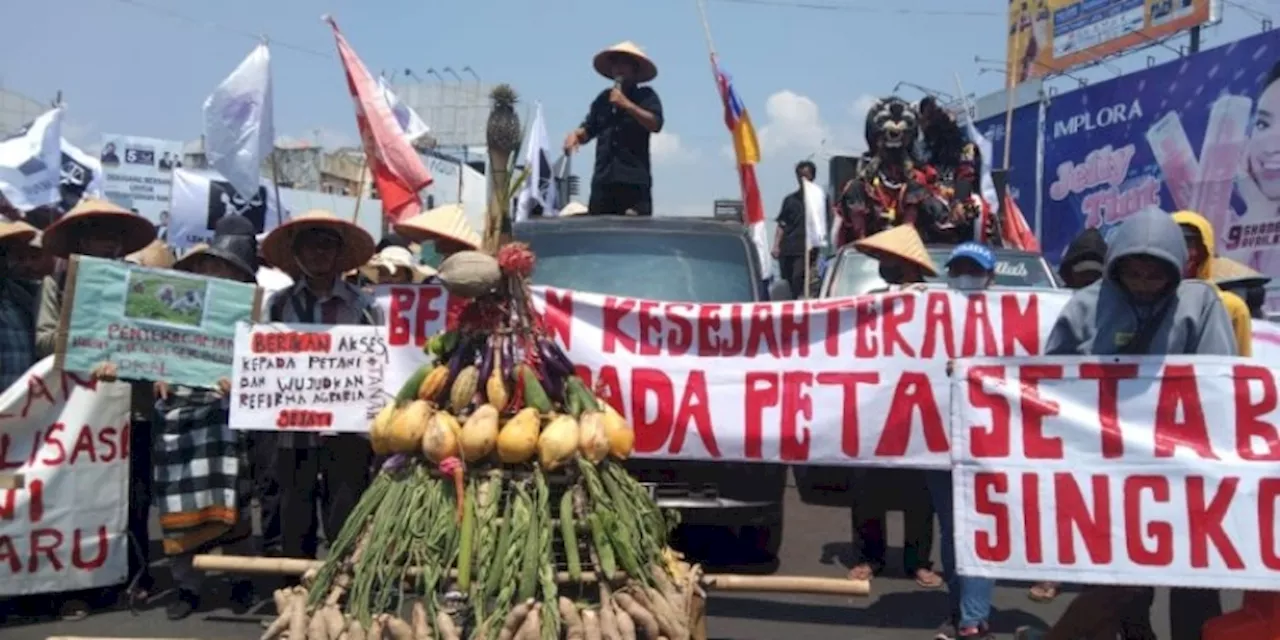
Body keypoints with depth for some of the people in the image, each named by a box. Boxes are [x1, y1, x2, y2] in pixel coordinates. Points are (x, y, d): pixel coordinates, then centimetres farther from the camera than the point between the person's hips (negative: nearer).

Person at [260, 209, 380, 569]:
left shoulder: (363, 306, 1)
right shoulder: (278, 305, 8)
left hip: (347, 432, -2)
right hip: (294, 431, 2)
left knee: (345, 530, 1)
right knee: (295, 526, 10)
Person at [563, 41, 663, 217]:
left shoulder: (646, 95, 8)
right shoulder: (604, 99, 19)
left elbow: (655, 124, -9)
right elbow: (587, 131, 20)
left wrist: (626, 104, -15)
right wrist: (575, 135, -3)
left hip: (634, 179, -4)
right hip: (603, 179, 4)